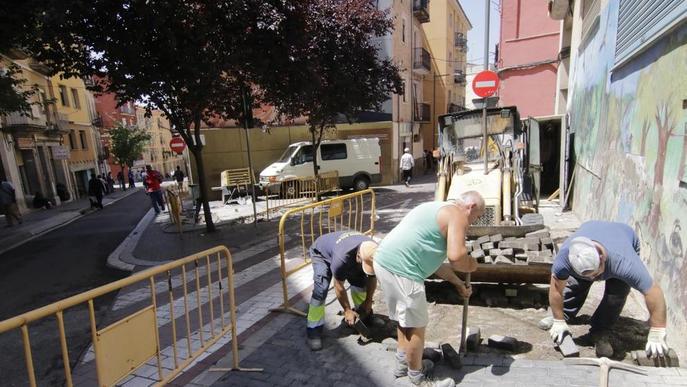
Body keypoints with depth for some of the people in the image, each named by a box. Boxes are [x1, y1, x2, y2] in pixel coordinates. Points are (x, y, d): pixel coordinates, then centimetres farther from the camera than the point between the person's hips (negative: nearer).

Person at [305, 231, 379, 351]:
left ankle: (364, 314, 20)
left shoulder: (375, 254, -28)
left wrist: (368, 300, -4)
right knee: (321, 289, -21)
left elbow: (372, 278, -8)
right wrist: (347, 310, -16)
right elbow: (339, 287, -28)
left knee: (359, 281, -6)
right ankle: (314, 329, -9)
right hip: (321, 252, -5)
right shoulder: (342, 258, -45)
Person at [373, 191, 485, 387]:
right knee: (415, 325, 9)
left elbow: (432, 258, 29)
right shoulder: (457, 214, -3)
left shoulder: (439, 209, 26)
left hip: (385, 261, 10)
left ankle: (403, 364, 43)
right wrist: (470, 265, 5)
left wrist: (457, 282, 33)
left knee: (405, 319, 26)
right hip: (400, 269, -10)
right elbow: (456, 256, -19)